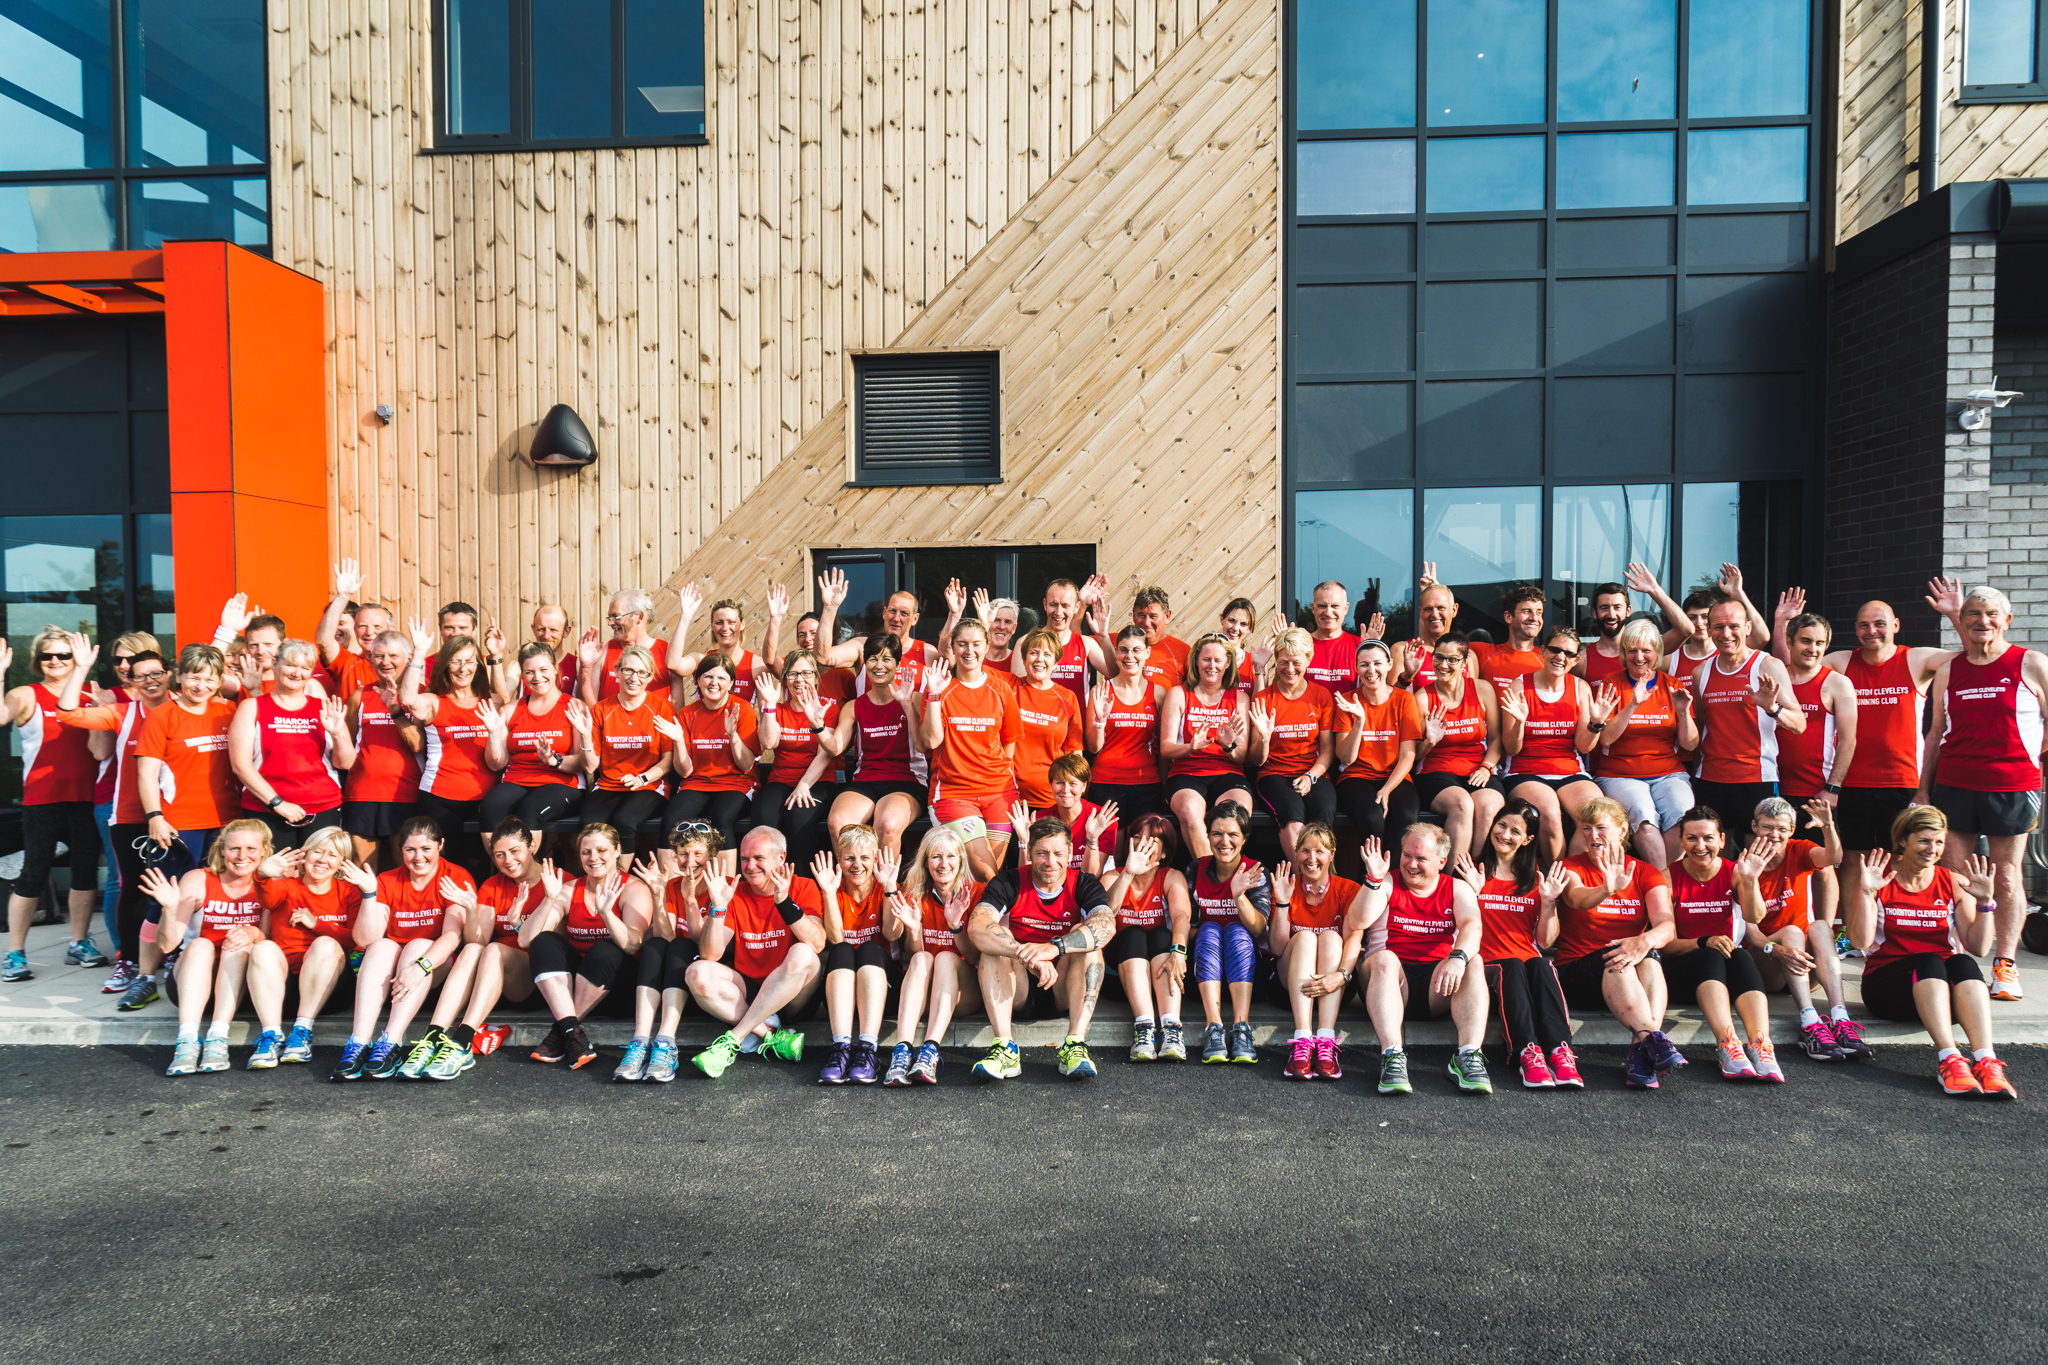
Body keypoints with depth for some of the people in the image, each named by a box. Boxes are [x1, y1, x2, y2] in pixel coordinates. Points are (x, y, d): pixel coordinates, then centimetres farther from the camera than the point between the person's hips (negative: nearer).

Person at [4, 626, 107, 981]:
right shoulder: (26, 696, -2)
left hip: (84, 797, 4)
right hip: (43, 799, -4)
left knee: (86, 869, 9)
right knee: (34, 874, -1)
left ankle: (79, 943, 22)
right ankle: (15, 954, 9)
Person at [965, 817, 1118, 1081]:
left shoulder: (1084, 885, -4)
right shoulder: (1009, 883, -6)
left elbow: (1107, 925, -26)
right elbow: (976, 927, -25)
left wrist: (1054, 947, -43)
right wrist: (1028, 955, -41)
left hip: (1065, 990, 0)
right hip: (1016, 991, 0)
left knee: (1084, 935, -22)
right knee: (997, 935, -23)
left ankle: (1075, 1044, -34)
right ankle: (1005, 1047, -35)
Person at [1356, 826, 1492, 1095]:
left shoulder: (1457, 889, 13)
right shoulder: (1387, 883, 11)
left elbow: (1472, 926, -8)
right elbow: (1358, 923, -5)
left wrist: (1458, 957, -30)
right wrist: (1373, 879, -17)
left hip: (1439, 986, 1)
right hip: (1391, 978, -1)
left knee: (1473, 962, -26)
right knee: (1383, 958, -32)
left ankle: (1469, 1056, -36)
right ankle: (1392, 1056, -43)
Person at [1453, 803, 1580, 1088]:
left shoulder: (1536, 876, 16)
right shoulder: (1475, 872, 11)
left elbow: (1545, 939, 11)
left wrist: (1548, 902, -3)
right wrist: (1472, 893, -10)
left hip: (1530, 961, 2)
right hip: (1488, 965, -2)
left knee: (1540, 964, -33)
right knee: (1512, 966, -35)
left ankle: (1559, 1051, -47)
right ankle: (1526, 1053, -50)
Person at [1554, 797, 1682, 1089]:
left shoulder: (1645, 873, 10)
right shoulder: (1571, 867, 4)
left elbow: (1666, 924, -8)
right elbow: (1577, 898, -22)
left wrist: (1647, 940, -33)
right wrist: (1607, 891, -46)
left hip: (1634, 976, 2)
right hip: (1576, 973, -2)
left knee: (1649, 958, -31)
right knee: (1616, 958, -33)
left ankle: (1640, 1053, -46)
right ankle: (1653, 1040, -47)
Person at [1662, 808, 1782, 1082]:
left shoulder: (1733, 872, 3)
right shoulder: (1670, 877, -4)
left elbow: (1753, 916, -17)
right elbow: (1666, 944, -8)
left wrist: (1749, 880, -33)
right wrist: (1704, 943, -26)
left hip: (1726, 963, 2)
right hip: (1682, 968, -2)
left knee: (1741, 956, -32)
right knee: (1710, 957, -35)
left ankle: (1761, 1045, -50)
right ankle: (1727, 1044, -54)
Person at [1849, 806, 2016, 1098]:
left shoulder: (1955, 883, 9)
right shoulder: (1878, 879, 2)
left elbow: (1977, 947, 1)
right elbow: (1861, 941, -9)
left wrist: (1984, 903, -10)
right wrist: (1866, 893, -18)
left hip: (1947, 988, 2)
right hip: (1885, 983, -2)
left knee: (1963, 964, -30)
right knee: (1928, 961, -33)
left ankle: (1986, 1061, -45)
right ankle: (1948, 1058, -47)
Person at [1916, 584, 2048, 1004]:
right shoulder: (1948, 670, 10)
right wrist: (1922, 788, 11)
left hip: (2012, 786, -2)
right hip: (1953, 785, 2)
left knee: (2007, 878, 3)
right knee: (1952, 875, 2)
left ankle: (2004, 966, 12)